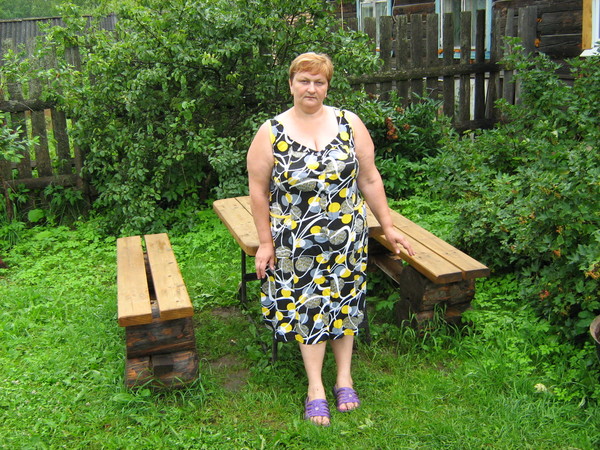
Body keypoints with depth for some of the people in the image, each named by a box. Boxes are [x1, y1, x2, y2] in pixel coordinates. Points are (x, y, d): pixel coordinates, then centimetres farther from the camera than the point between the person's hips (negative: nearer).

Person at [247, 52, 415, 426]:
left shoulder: (350, 124, 0)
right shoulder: (271, 133, -4)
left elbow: (369, 179, 3)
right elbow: (258, 190, -2)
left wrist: (388, 226, 4)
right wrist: (265, 241, -3)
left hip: (347, 237, 2)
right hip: (296, 241, -1)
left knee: (343, 301, 10)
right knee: (308, 307, 4)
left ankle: (345, 377, 25)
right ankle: (315, 387, 17)